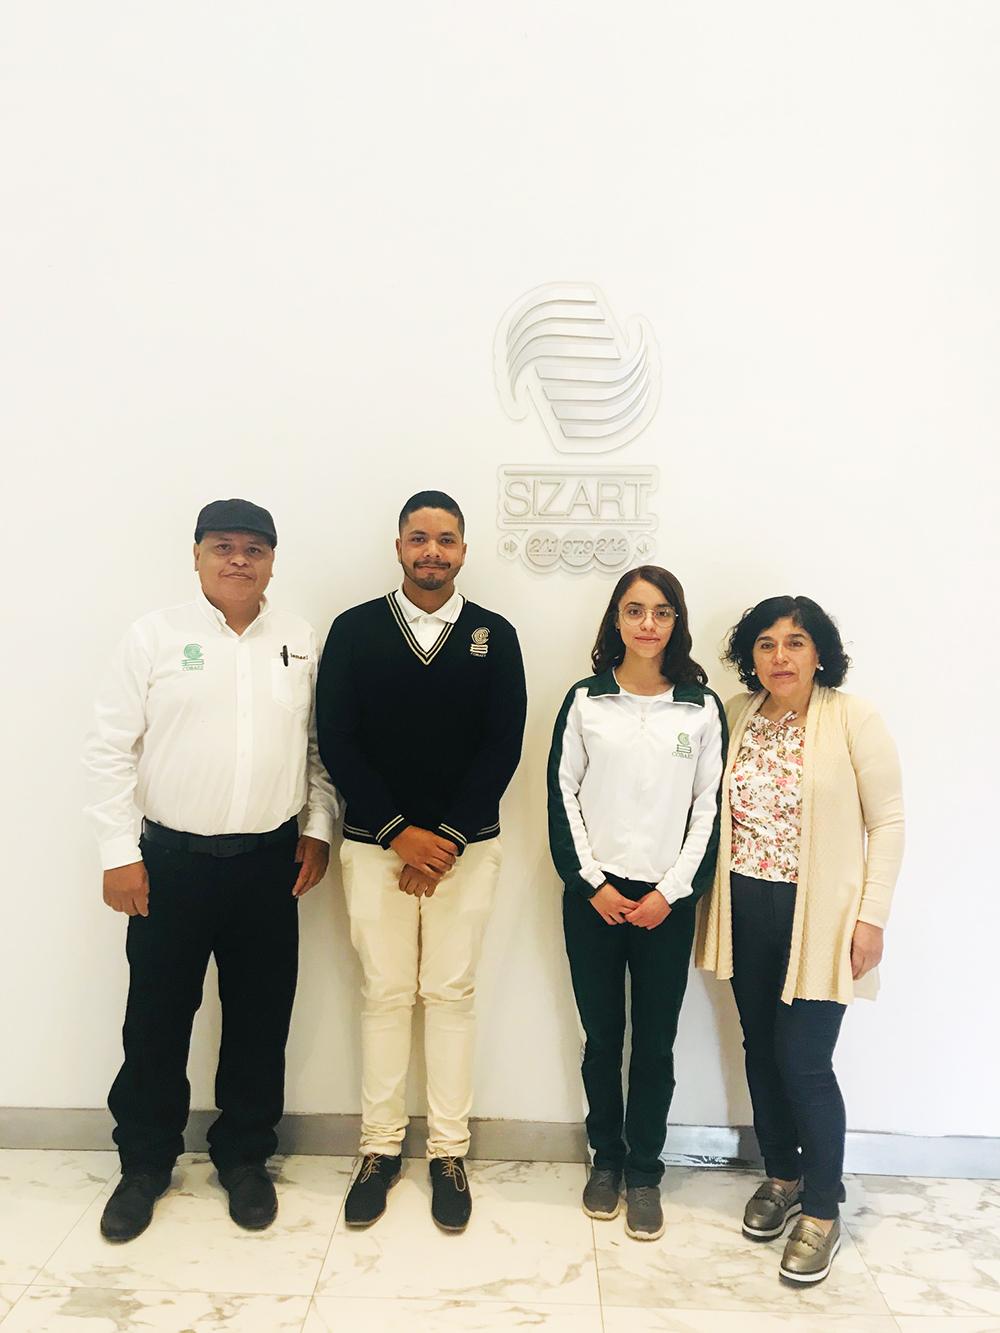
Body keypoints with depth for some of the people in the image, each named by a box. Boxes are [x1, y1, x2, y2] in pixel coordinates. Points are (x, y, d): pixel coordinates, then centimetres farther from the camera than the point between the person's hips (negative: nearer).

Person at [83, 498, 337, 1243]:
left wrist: (320, 829, 3)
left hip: (269, 862, 2)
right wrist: (120, 852, -7)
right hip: (171, 860, -1)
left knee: (260, 1017, 11)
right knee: (157, 1018, 10)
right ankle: (145, 1162, 31)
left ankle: (245, 1157, 31)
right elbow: (111, 749, -4)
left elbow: (321, 746, 9)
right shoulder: (155, 636, -3)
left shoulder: (302, 642, 4)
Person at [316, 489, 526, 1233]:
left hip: (467, 845, 0)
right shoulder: (355, 630, 1)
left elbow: (503, 747, -3)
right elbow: (337, 741, -4)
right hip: (375, 843, 0)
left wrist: (449, 838, -11)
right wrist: (397, 832, -12)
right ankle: (381, 1147, 23)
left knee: (452, 994, 7)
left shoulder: (495, 636, 2)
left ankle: (450, 1151, 20)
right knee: (386, 995, 7)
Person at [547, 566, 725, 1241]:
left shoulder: (702, 707, 0)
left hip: (667, 899, 0)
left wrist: (671, 891, -6)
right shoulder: (585, 702, 1)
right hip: (595, 895, 0)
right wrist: (593, 883, -6)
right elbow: (563, 796, 1)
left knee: (656, 1042, 6)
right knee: (602, 1037, 10)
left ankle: (645, 1171, 23)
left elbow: (710, 806, 0)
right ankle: (606, 1159, 28)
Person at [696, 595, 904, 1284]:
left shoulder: (854, 719, -9)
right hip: (747, 911, 5)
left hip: (819, 916, -4)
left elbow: (888, 821, -7)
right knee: (762, 1049, 15)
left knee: (804, 1060, -2)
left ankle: (823, 1210, 21)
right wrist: (709, 901, 7)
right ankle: (782, 1177, 37)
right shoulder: (735, 718, 3)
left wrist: (872, 916, -10)